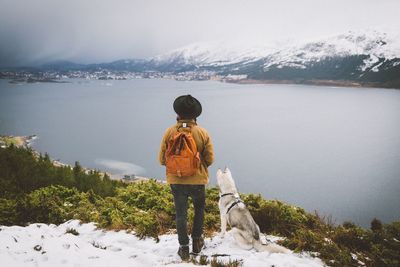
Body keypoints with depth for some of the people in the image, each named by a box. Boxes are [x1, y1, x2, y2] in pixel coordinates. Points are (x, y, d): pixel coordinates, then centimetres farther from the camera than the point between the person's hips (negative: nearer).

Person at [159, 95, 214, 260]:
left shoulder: (169, 132, -10)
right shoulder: (202, 133, -11)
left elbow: (162, 159, -3)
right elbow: (210, 159, -5)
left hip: (176, 181, 0)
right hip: (197, 180, 0)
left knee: (181, 214, 13)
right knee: (199, 210, 23)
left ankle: (184, 248, 18)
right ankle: (197, 241, 30)